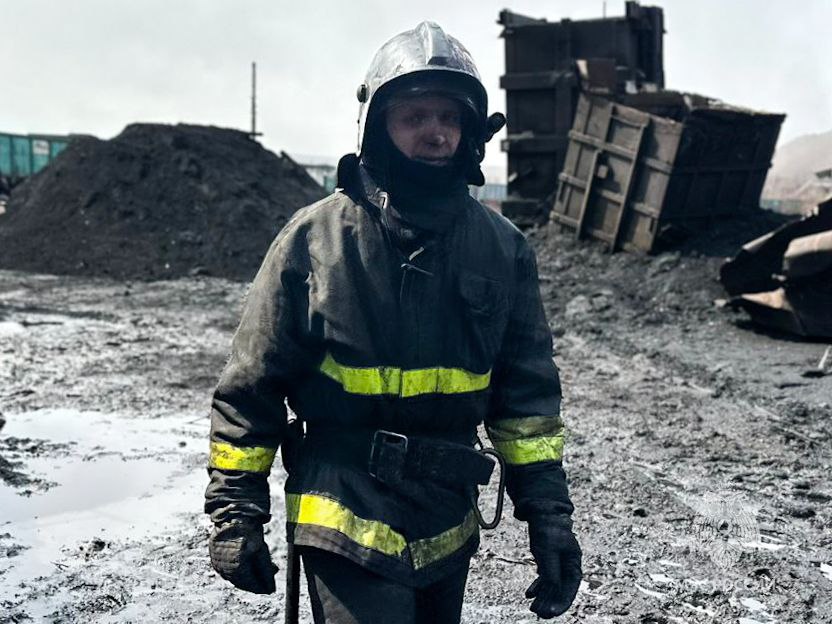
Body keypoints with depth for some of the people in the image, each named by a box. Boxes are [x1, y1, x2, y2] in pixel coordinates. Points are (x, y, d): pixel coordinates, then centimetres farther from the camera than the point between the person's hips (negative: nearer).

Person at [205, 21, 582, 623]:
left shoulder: (502, 247, -1)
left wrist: (548, 512, 1)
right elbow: (250, 386, -5)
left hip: (449, 524, 4)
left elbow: (528, 391, 5)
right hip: (346, 522, -4)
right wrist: (236, 511, -3)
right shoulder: (316, 237, -10)